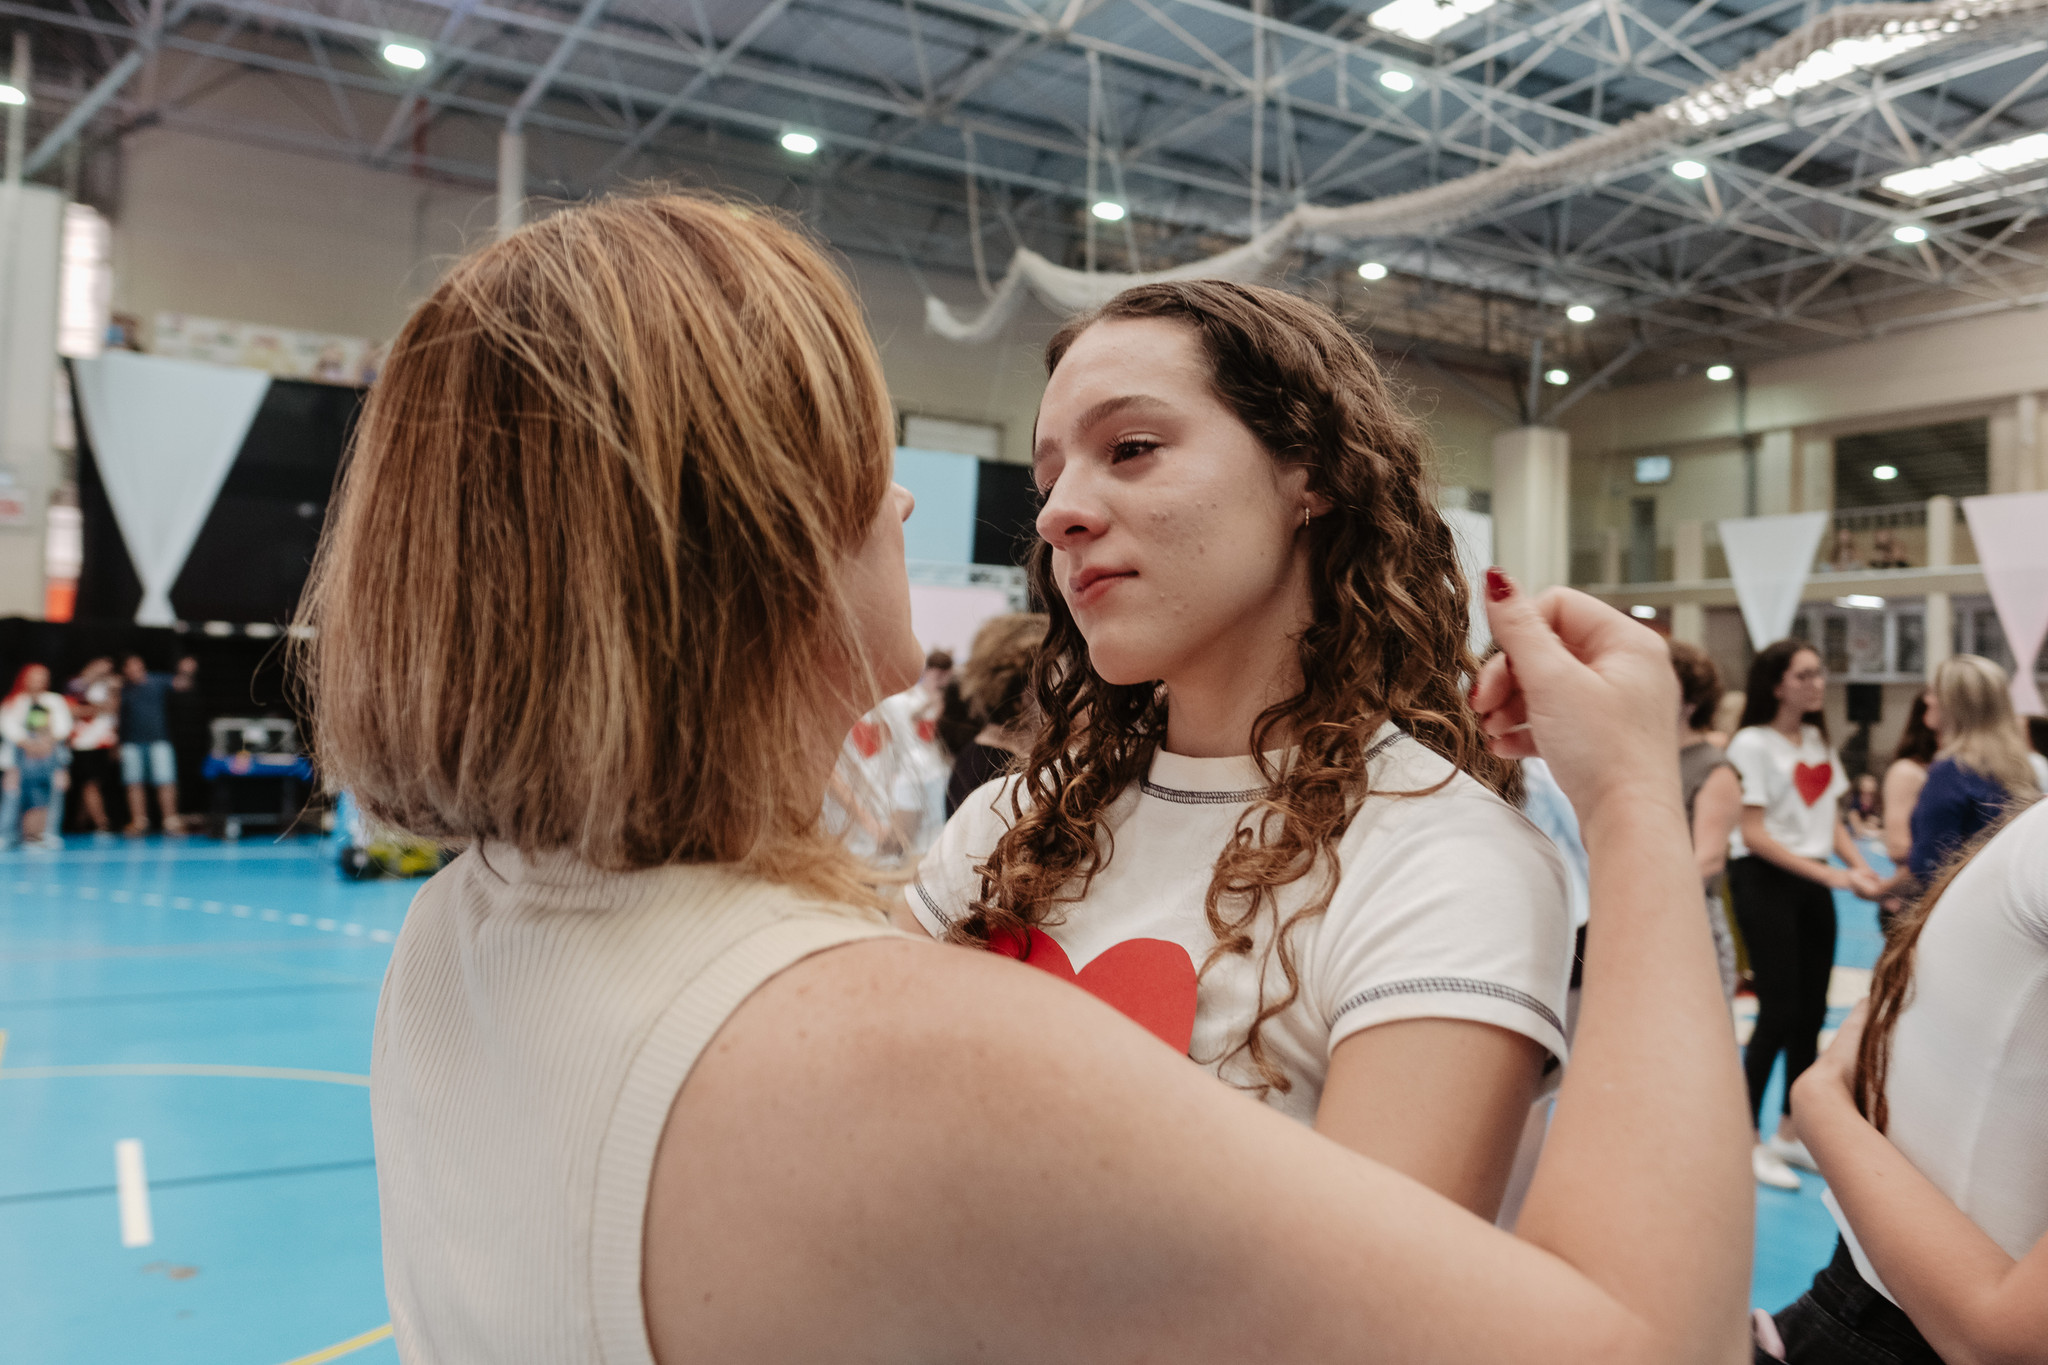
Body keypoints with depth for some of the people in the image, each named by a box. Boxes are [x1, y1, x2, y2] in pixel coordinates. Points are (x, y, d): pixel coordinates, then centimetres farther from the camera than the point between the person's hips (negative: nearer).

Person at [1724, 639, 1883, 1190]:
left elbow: (1830, 819, 14)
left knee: (1811, 1014, 9)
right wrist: (1829, 874, -19)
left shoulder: (1818, 740, 11)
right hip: (1765, 881, -7)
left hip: (1813, 883, 7)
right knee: (1779, 1014, -6)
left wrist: (1860, 867, -3)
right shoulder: (1753, 743, -11)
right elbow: (1753, 835, -15)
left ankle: (1791, 1134, 22)